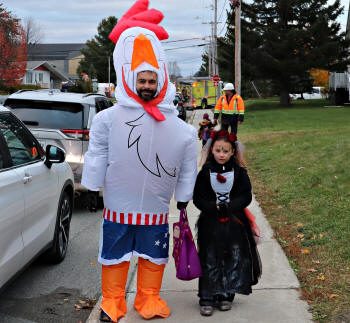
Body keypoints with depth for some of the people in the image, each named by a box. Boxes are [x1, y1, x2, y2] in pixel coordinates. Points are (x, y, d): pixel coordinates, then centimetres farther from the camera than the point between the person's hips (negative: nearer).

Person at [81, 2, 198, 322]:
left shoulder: (176, 126, -5)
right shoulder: (109, 118, -11)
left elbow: (188, 166, 2)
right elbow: (97, 156, -4)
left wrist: (183, 200, 6)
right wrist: (92, 188, 1)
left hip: (156, 209, 2)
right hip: (118, 208, -2)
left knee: (153, 257, 15)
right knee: (115, 255, 12)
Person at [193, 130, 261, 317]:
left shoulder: (239, 172, -1)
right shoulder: (205, 171, -3)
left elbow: (246, 196, -4)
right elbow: (198, 198, -4)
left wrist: (229, 207, -19)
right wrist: (214, 208, -19)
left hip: (234, 223, 1)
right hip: (210, 223, -1)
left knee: (233, 259, 7)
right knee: (210, 261, 3)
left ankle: (226, 296, 22)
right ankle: (207, 298, 10)